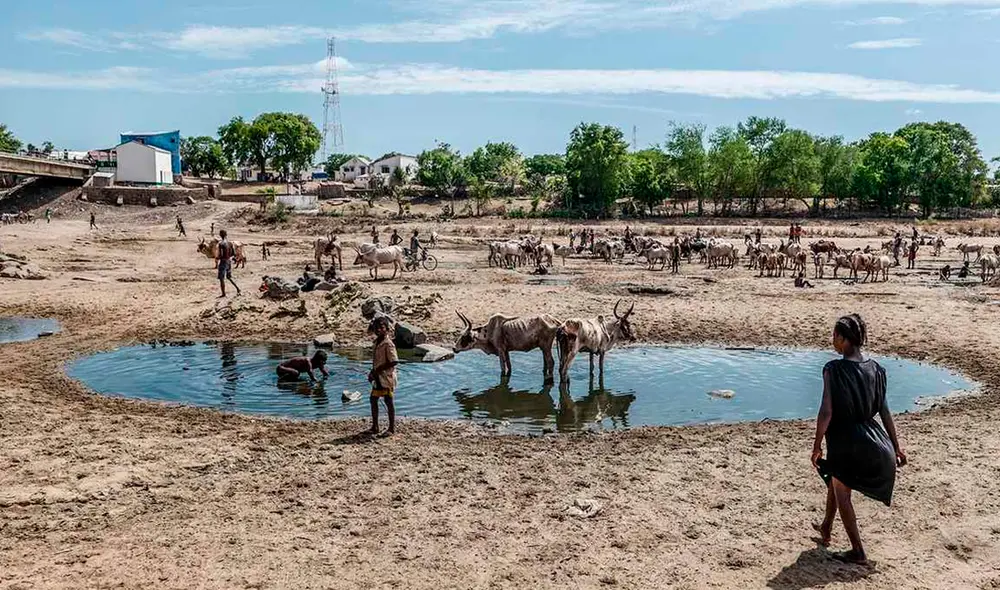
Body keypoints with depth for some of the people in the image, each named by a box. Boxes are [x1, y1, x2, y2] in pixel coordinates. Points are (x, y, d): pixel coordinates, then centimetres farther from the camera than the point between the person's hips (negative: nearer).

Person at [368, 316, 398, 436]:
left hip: (386, 377, -9)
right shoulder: (377, 342, 9)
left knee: (388, 402, 0)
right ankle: (375, 427, 25)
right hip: (378, 377, 9)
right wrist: (373, 372, 7)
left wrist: (378, 370, -20)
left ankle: (392, 428, 11)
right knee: (373, 400, 14)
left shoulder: (388, 344, -19)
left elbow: (394, 361, -24)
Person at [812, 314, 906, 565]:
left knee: (841, 492, 13)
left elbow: (826, 412, -19)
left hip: (844, 440, -6)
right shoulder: (875, 369, -1)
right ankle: (825, 528, 43)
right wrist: (896, 446, 12)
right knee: (836, 481, 27)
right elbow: (884, 411, 4)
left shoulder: (833, 369, -18)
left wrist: (817, 446, -10)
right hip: (871, 439, 6)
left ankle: (858, 552, 17)